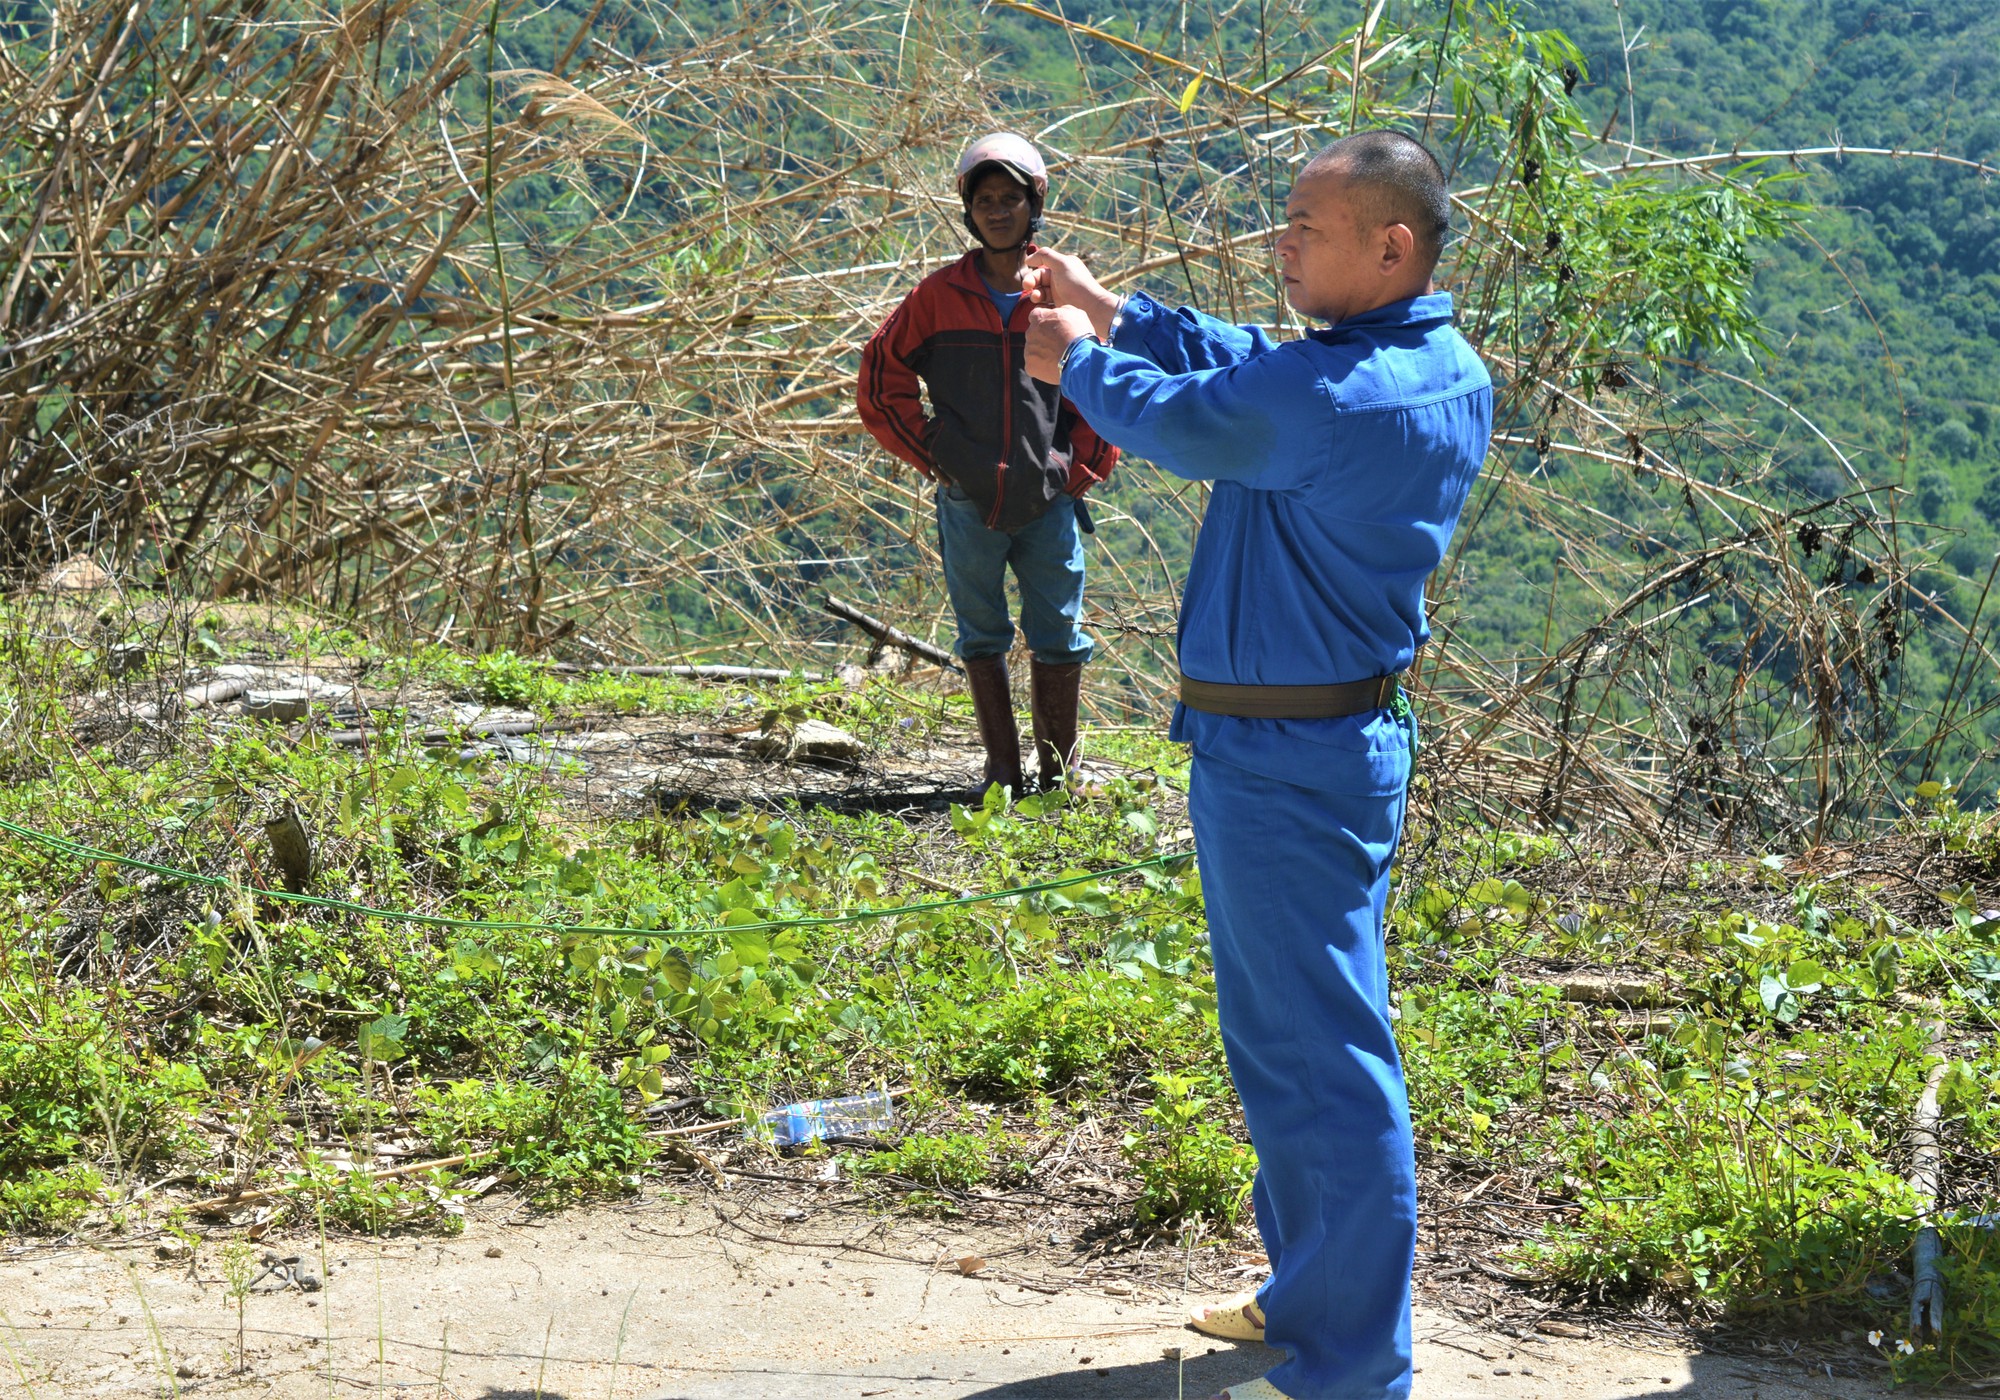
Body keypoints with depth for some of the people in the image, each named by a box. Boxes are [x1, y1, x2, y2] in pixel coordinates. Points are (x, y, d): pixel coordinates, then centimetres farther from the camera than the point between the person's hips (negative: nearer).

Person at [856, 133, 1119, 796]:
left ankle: (1060, 774, 15)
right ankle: (1002, 772, 15)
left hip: (1049, 501, 0)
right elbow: (881, 380, 7)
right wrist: (931, 456, 2)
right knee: (982, 639, 7)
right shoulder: (939, 297, 1)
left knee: (1058, 639, 5)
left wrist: (1080, 468, 3)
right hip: (968, 502, 0)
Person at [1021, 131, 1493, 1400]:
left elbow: (1182, 419, -9)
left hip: (1284, 761, -10)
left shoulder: (1333, 399, -25)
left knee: (1323, 1058, -2)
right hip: (1355, 730, 10)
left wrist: (1081, 359, 11)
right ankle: (1310, 1297, 37)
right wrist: (1116, 312, 13)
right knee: (1284, 1034, 23)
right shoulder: (1452, 374, 4)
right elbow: (1244, 364, 17)